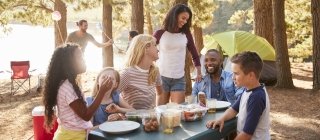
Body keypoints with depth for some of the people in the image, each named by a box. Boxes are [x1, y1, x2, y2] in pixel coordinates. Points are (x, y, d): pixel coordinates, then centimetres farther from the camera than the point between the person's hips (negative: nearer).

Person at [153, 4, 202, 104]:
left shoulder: (186, 34, 6)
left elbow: (194, 54, 13)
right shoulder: (160, 33, -1)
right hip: (161, 77, -2)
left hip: (179, 79, 2)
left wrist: (199, 73, 12)